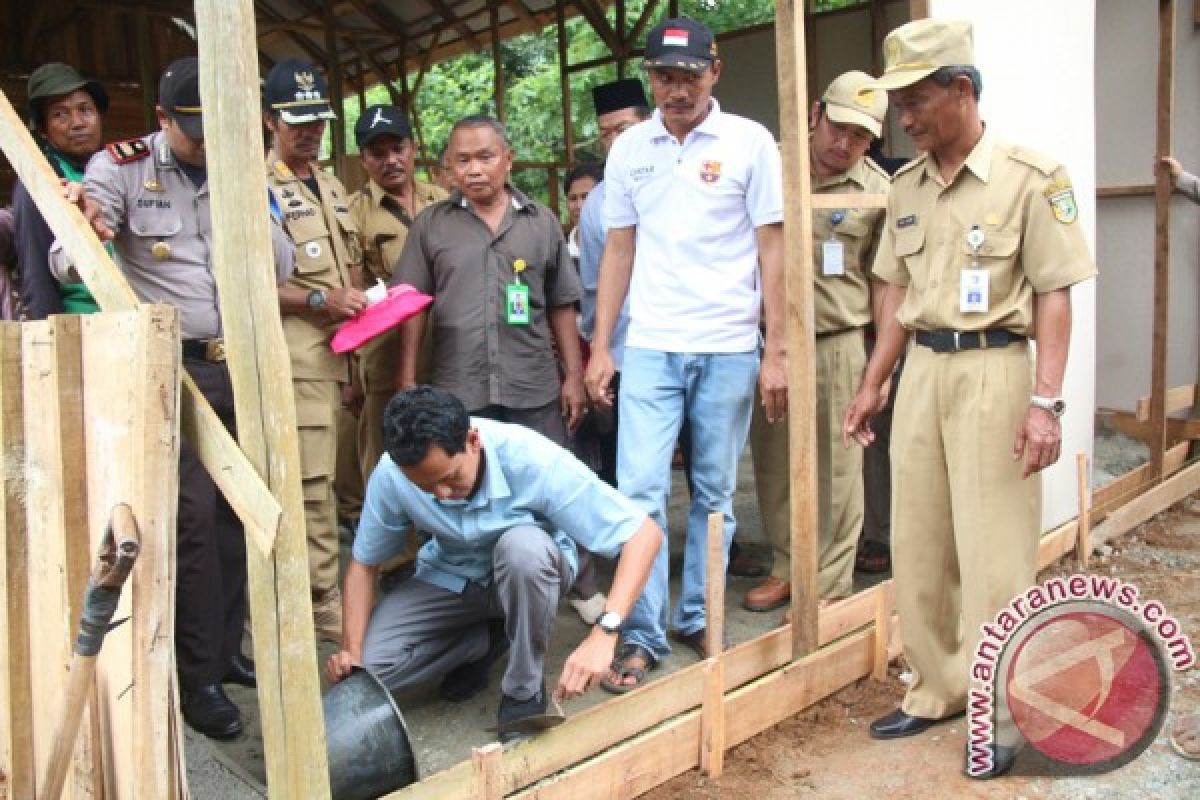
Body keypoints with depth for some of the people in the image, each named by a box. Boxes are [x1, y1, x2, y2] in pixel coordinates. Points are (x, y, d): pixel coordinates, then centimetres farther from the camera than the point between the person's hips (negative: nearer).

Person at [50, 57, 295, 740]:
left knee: (236, 507, 6)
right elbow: (64, 262, -10)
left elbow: (280, 271, 3)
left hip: (239, 365, 4)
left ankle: (227, 647, 23)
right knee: (194, 512, -8)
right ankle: (198, 677, 4)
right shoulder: (121, 167, -3)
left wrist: (252, 201, -11)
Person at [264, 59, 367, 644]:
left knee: (321, 481, 12)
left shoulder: (332, 188, 22)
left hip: (340, 350, 8)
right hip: (296, 354, -8)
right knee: (312, 484, -8)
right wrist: (319, 300, -16)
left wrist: (363, 306, 9)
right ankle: (325, 607, 0)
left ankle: (319, 594, 22)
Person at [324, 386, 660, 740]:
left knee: (522, 545, -38)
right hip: (449, 579, 3)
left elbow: (644, 533, -33)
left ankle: (524, 692, -15)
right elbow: (364, 563, -7)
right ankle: (489, 638, 7)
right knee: (367, 667, -18)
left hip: (531, 570, -3)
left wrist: (604, 631, -44)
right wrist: (352, 649, -22)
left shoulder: (532, 459, -34)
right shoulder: (391, 475, -24)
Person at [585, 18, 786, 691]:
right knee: (641, 489, -5)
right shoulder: (630, 149, 8)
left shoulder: (750, 142, 1)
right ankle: (642, 635, 6)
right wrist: (600, 346, 5)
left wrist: (777, 351, -5)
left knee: (715, 493, 9)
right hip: (650, 346, 1)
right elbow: (620, 250, 10)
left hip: (729, 346, -1)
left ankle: (699, 618, 24)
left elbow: (772, 249, 0)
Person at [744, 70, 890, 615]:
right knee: (773, 463, 12)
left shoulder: (879, 191, 0)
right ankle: (788, 568, 30)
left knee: (836, 472, 3)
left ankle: (830, 586, 17)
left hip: (837, 345, -2)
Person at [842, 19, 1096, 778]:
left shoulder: (1030, 177, -8)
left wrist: (1045, 402, -15)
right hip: (922, 370, 6)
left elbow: (1053, 294, -9)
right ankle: (939, 686, 28)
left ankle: (1001, 710, 16)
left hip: (993, 369, -6)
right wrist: (872, 384, 15)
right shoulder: (906, 187, 10)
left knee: (993, 551, 0)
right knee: (919, 544, 12)